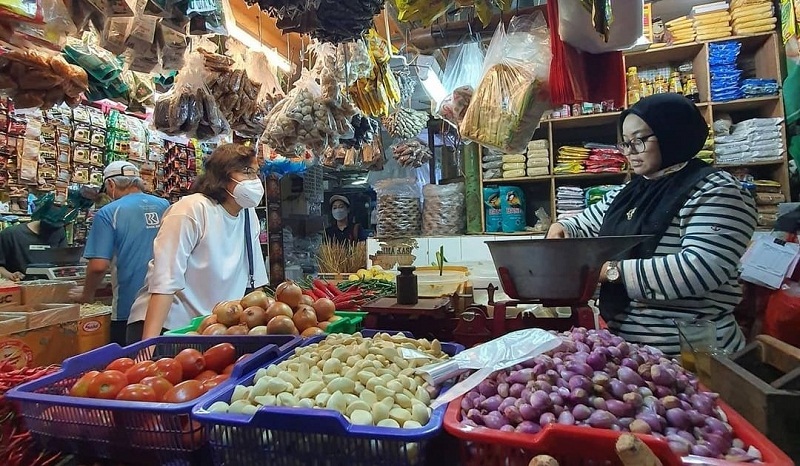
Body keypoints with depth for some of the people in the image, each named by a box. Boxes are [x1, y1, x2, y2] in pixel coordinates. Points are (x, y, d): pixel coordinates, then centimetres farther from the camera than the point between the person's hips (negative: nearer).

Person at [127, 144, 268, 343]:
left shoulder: (249, 214, 2)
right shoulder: (191, 210, -16)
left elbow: (254, 279, 8)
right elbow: (165, 281, -21)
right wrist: (149, 342, -27)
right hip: (168, 325, -6)